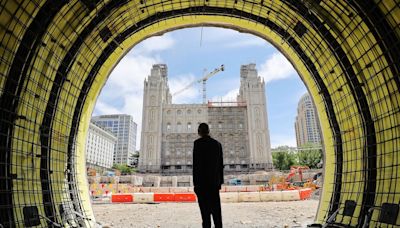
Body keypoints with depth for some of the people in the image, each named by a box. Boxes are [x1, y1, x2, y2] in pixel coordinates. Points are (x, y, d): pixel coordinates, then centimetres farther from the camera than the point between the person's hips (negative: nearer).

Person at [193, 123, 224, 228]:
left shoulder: (198, 143, -7)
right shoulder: (217, 143, 9)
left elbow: (196, 163, -12)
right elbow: (221, 164, 10)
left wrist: (195, 182, -9)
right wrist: (220, 180, 16)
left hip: (202, 180, -5)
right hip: (214, 181, 5)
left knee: (205, 208, -1)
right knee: (216, 208, 12)